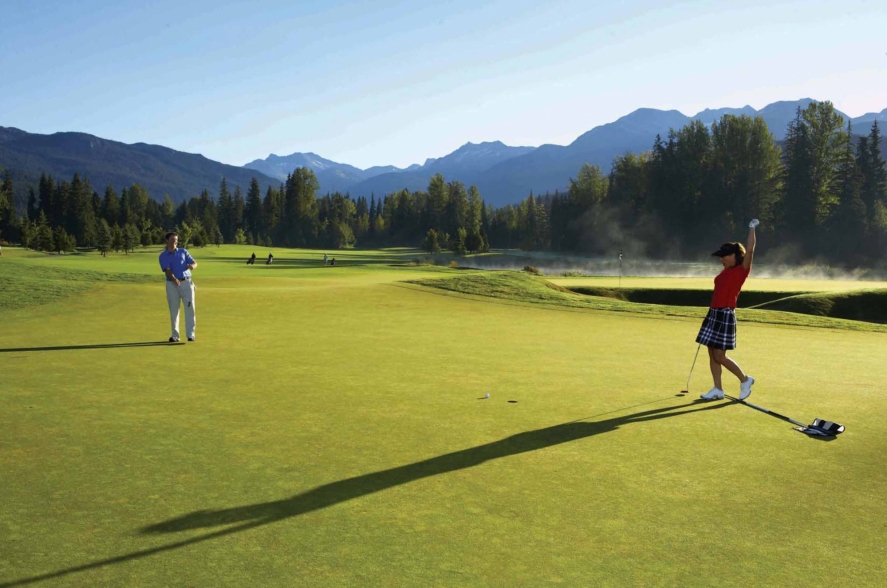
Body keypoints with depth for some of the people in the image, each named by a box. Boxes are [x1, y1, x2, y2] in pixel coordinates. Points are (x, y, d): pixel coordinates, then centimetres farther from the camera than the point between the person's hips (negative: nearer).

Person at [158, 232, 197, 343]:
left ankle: (191, 334, -4)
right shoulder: (163, 256, 4)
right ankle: (175, 335, 10)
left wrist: (192, 266, -17)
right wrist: (174, 279, -31)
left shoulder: (183, 251, 13)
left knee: (190, 307, -6)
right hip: (172, 284, -1)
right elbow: (167, 270, -12)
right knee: (173, 309, 2)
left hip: (186, 282, 1)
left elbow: (194, 263, 8)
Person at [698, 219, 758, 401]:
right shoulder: (725, 272, 16)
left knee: (720, 356, -6)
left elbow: (750, 250, -19)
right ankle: (718, 389, 13)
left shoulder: (742, 270, -6)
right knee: (712, 354, 7)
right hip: (714, 314, 8)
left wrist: (752, 228, -15)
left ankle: (745, 380, 14)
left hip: (725, 315, -8)